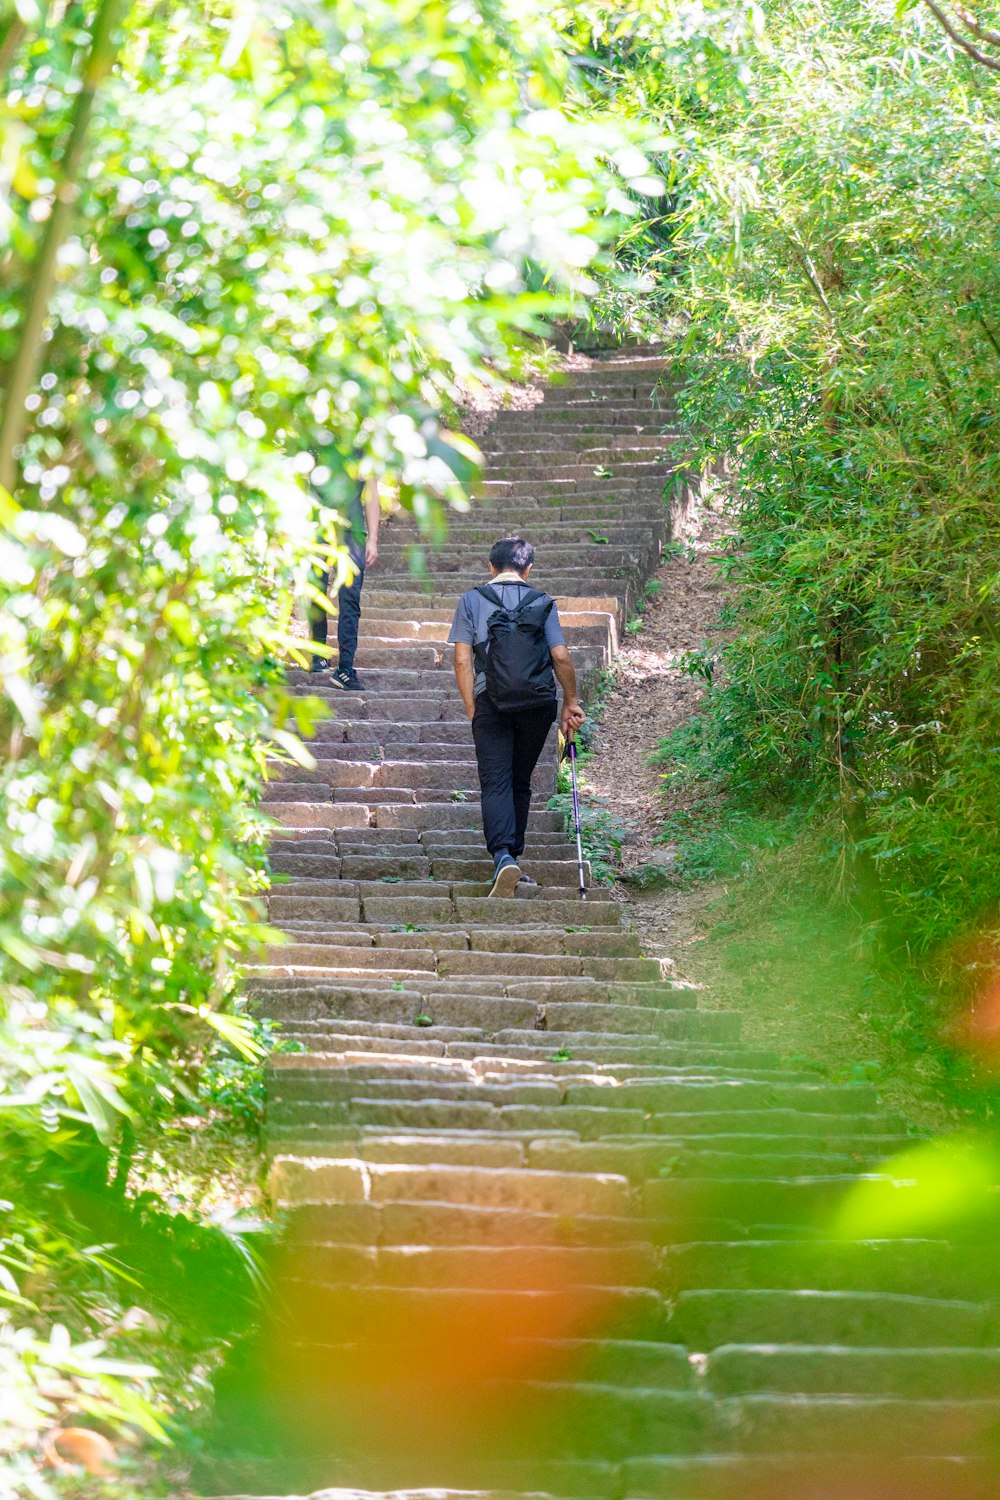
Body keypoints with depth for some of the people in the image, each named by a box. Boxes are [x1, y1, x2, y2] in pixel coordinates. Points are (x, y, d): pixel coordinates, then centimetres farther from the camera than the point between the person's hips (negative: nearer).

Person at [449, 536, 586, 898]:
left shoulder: (472, 600, 6)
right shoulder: (541, 602, 7)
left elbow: (462, 660, 0)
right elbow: (561, 656, -1)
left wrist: (472, 711, 4)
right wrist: (571, 703, 9)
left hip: (492, 701, -2)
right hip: (538, 701, 2)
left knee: (495, 783, -6)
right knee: (520, 782, 16)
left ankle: (503, 857, -26)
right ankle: (513, 856, 20)